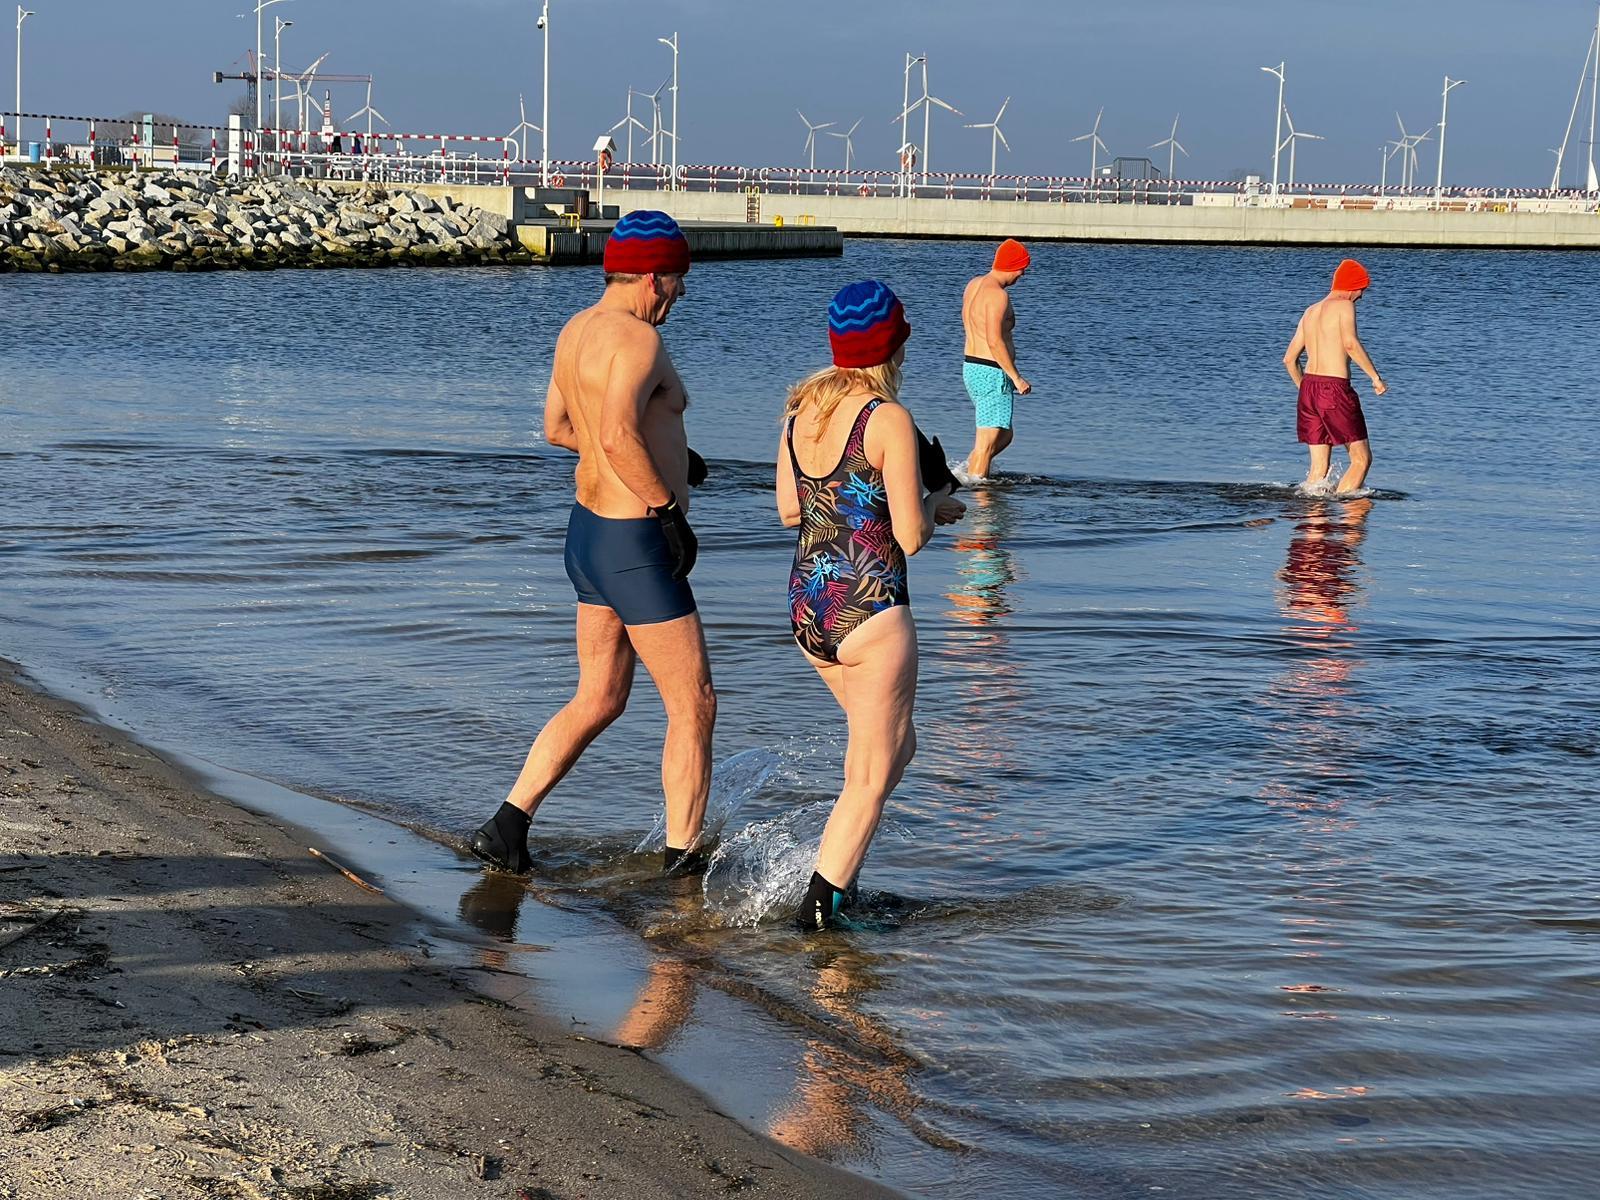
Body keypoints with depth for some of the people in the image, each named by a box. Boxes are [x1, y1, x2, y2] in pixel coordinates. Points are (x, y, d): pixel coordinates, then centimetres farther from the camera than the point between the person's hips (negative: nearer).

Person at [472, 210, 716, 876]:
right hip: (636, 546, -9)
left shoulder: (576, 331, 9)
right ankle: (682, 865, 10)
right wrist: (668, 508, -24)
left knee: (598, 700, 19)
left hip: (589, 527, 9)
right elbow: (618, 436, -34)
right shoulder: (638, 338, -20)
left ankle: (507, 825, 16)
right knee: (694, 706, 3)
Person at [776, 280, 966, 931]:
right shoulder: (889, 420, -15)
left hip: (806, 607, 8)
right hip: (871, 612, -8)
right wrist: (935, 504, 5)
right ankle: (820, 902, 2)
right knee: (872, 776, 5)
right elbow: (910, 537, -15)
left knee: (894, 744, 24)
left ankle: (837, 876, 20)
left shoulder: (802, 407, 5)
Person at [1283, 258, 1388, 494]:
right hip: (1335, 389, -7)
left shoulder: (1310, 312, 18)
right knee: (1362, 459, -1)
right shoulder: (1344, 306, -3)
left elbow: (1289, 359, 20)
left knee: (1319, 465, 9)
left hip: (1308, 386, 7)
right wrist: (1376, 377, -16)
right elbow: (1350, 343, -21)